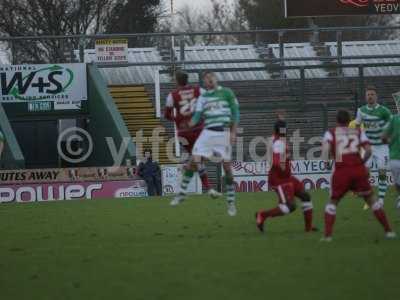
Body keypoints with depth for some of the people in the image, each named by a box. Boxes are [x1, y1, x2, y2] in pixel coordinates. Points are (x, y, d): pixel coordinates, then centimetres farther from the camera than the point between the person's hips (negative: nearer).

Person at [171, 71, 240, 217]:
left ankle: (231, 201, 9)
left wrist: (233, 132, -6)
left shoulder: (227, 93, 5)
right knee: (194, 161, -9)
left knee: (227, 166, -2)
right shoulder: (203, 97, 13)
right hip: (208, 132, 2)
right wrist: (189, 125, -15)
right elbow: (197, 115, 6)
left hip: (224, 133, -2)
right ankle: (182, 193, 1)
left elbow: (235, 113, 3)